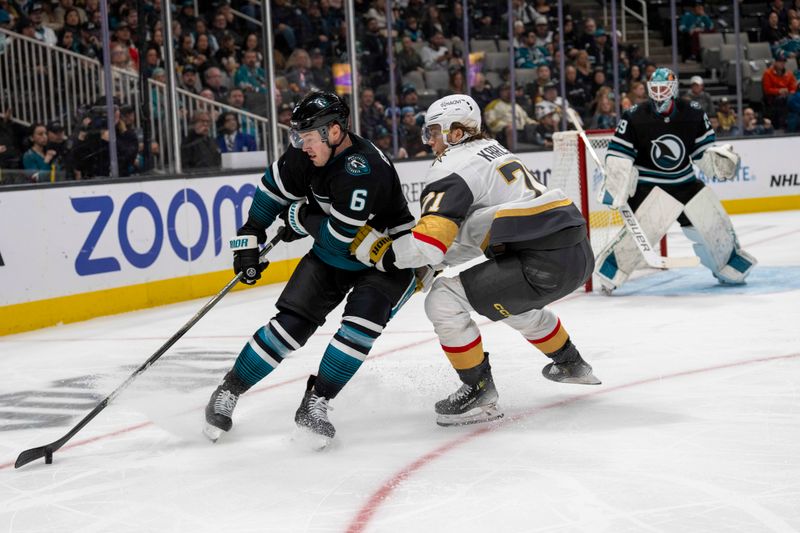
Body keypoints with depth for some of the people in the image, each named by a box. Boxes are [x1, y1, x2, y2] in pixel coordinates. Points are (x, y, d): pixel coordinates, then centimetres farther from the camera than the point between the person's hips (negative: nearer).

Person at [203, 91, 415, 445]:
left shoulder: (365, 173, -35)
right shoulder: (309, 152, -12)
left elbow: (339, 239, -32)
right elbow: (274, 187, 5)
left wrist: (300, 218, -16)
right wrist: (250, 237, 5)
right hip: (332, 252, 5)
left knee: (362, 324, -27)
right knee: (293, 321, -6)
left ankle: (315, 403, -14)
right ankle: (228, 393, 4)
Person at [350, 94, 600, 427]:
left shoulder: (452, 167, -6)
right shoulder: (492, 150, 23)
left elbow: (430, 242, -16)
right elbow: (469, 232, 28)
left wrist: (376, 249, -2)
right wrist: (425, 267, 23)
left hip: (544, 261, -10)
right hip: (579, 252, 10)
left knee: (444, 300, -5)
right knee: (516, 303, 38)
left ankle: (479, 393, 3)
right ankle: (571, 365, 56)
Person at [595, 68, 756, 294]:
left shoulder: (693, 114, -4)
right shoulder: (634, 118, -13)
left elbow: (703, 150, 5)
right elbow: (618, 155, -11)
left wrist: (718, 161, -14)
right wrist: (614, 186, -20)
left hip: (686, 182, 5)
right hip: (649, 185, -4)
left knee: (715, 223, 10)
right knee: (643, 227, -25)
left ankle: (730, 268, 35)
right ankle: (608, 272, -16)